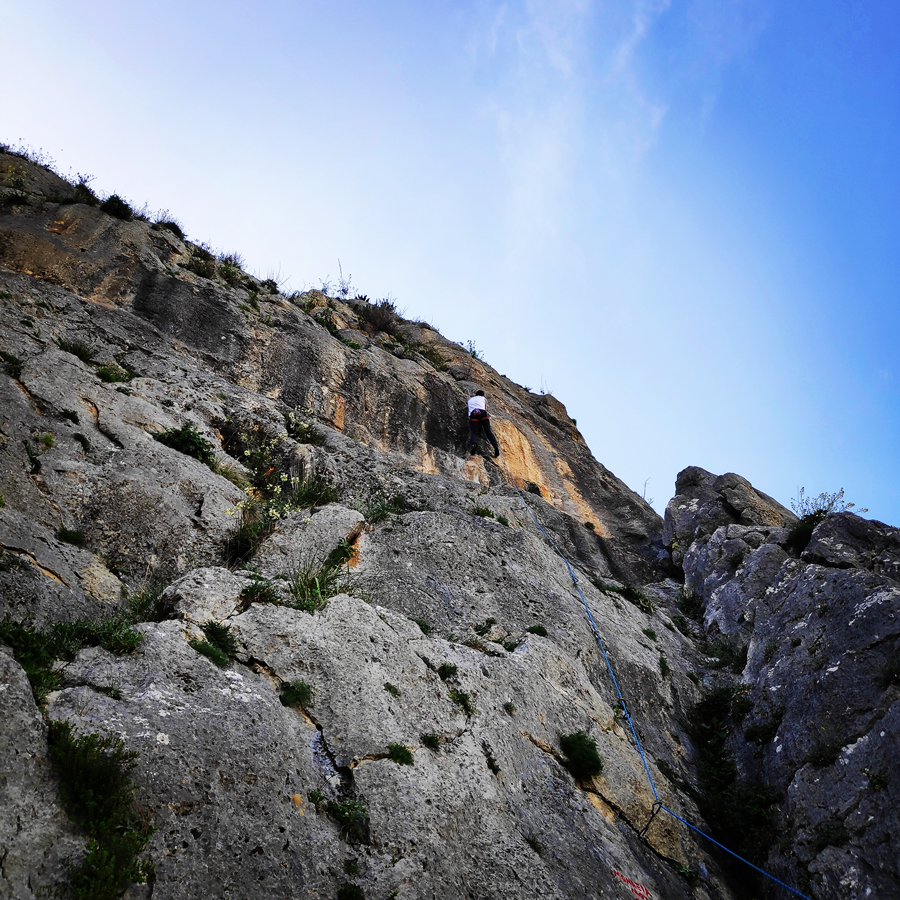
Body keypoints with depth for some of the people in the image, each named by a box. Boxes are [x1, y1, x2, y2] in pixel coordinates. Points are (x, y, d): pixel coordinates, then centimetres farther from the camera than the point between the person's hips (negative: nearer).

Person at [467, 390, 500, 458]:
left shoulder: (470, 399, 36)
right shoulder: (483, 398, 32)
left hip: (473, 414, 0)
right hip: (482, 413, 0)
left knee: (474, 432, -16)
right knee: (488, 431, -10)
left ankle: (473, 444, -50)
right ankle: (495, 445, -35)